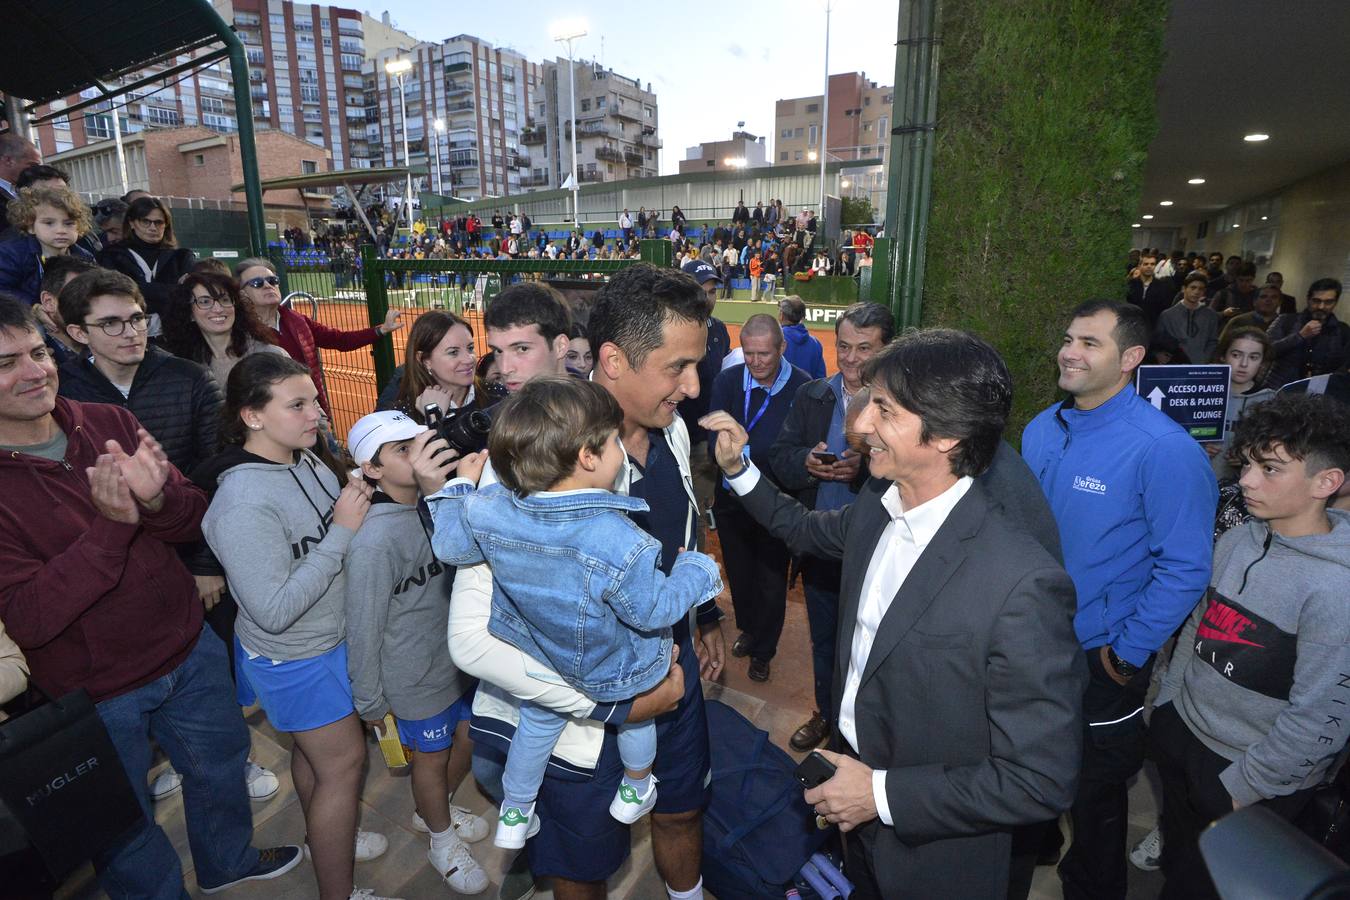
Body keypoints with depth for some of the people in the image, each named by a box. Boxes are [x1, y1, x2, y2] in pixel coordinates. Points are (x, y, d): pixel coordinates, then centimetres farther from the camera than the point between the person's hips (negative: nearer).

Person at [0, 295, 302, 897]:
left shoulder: (108, 422, -7)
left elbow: (194, 521, -5)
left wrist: (158, 498, -28)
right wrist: (110, 525, -36)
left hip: (189, 649, 4)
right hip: (93, 690, -4)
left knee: (221, 763, 25)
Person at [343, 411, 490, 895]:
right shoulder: (374, 539, -26)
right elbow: (364, 627, -16)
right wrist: (369, 702, -8)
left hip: (459, 658, 6)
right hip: (417, 677, -6)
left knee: (468, 737, 23)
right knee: (433, 756, 16)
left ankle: (433, 810, 54)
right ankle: (443, 842, 46)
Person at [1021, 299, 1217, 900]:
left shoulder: (1162, 448, -22)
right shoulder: (1041, 430, -2)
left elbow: (1186, 567, -19)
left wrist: (1130, 652, -15)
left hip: (1100, 656, -5)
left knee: (1095, 789, 18)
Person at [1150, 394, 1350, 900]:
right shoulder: (1236, 541, -5)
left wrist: (1243, 788, -13)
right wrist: (1164, 707, 9)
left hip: (1250, 775, -5)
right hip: (1179, 737, 5)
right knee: (1176, 857, 26)